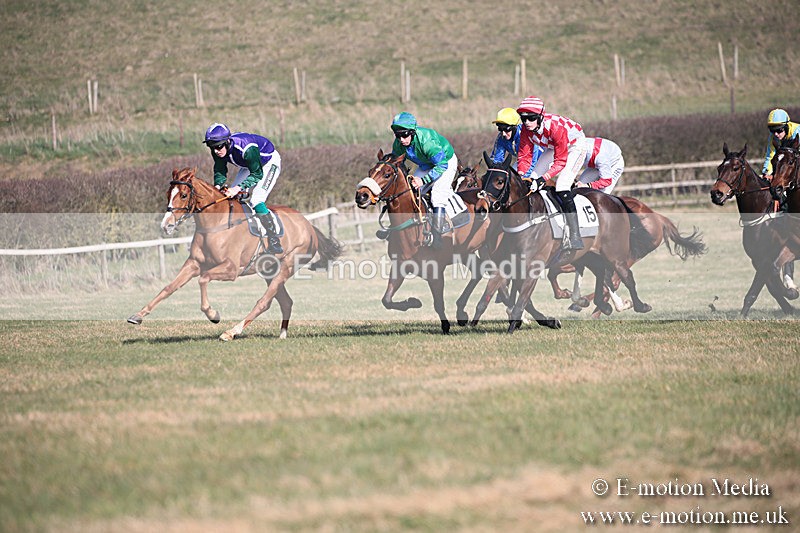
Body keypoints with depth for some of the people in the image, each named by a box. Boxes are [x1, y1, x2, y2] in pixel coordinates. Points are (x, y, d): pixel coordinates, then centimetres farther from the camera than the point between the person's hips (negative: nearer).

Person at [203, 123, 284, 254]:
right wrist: (218, 186, -29)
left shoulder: (247, 148, -40)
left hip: (269, 163, -8)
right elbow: (220, 171, -7)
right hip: (249, 166, 8)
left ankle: (274, 242, -21)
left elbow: (257, 174, -33)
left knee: (256, 200, -24)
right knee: (230, 197, 1)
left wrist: (238, 188, -44)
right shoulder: (218, 151, -20)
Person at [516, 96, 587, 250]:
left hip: (575, 146, -8)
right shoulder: (526, 129, -19)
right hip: (553, 148, 8)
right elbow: (524, 155, -11)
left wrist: (544, 178, -44)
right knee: (533, 179, -2)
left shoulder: (555, 127, -39)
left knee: (562, 187, -24)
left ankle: (574, 237, -24)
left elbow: (561, 161, -35)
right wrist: (521, 175, -28)